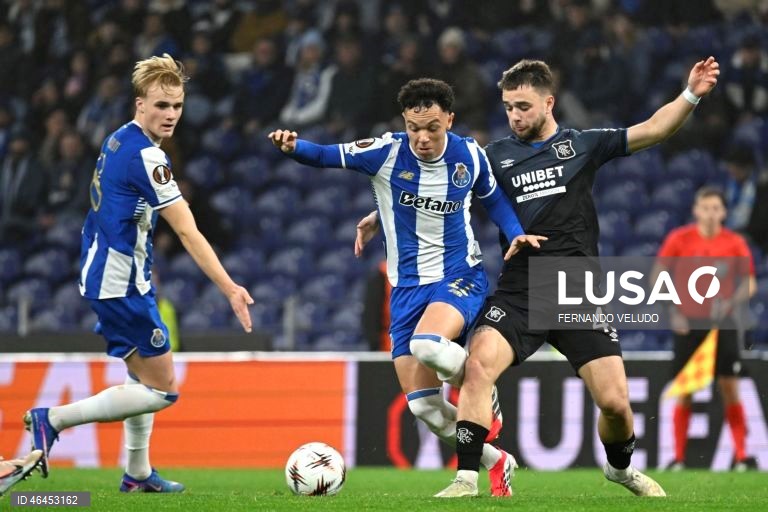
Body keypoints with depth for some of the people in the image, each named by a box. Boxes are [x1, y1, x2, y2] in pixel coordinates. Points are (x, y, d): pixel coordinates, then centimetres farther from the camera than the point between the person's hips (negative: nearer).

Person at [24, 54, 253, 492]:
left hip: (102, 274, 10)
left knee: (142, 372, 21)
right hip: (121, 285, -10)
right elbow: (187, 232, -24)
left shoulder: (118, 141, 8)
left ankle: (138, 473, 25)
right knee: (162, 390, -3)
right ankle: (55, 419, -5)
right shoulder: (146, 156, -21)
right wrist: (230, 289, -24)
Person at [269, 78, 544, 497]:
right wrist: (294, 147, -30)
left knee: (426, 345, -35)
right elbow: (328, 156, -9)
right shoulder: (386, 152, -9)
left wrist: (516, 234, -4)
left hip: (460, 278, -2)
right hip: (407, 286, 2)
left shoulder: (469, 155, -4)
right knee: (422, 404, -2)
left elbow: (492, 199, 13)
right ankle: (496, 463, 19)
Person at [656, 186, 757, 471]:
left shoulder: (735, 243, -1)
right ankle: (678, 457, 6)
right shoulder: (679, 239, -2)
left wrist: (729, 300, -17)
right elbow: (658, 276, 3)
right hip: (688, 322, 0)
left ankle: (740, 456, 0)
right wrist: (673, 311, -7)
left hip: (722, 322, 0)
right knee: (684, 391, 1)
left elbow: (749, 283, 2)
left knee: (730, 388, -3)